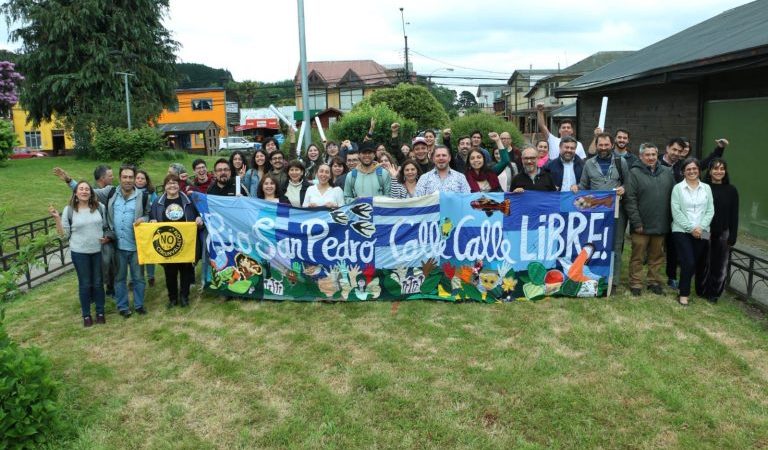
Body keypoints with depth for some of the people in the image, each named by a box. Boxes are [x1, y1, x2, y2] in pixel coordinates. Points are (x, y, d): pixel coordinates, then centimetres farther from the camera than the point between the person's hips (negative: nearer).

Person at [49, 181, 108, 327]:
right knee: (85, 284, 8)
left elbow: (106, 226, 12)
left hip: (98, 251, 2)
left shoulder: (100, 207, -1)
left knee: (98, 282, 12)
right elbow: (64, 234, -4)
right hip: (79, 253, -1)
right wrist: (57, 218, -14)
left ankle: (100, 312, 27)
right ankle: (86, 315, 23)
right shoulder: (69, 210, -6)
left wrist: (107, 237, -5)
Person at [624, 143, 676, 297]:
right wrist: (636, 222, -14)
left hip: (661, 225, 4)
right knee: (638, 256, 4)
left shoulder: (667, 172, 8)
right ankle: (635, 284, 13)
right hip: (641, 225, -4)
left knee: (657, 256, 13)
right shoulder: (635, 173, -6)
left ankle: (654, 281, 25)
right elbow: (630, 200, -10)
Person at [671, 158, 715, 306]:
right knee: (688, 263, -12)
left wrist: (701, 227, -10)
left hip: (702, 232, 3)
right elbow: (676, 212, -6)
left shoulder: (706, 188, 9)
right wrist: (691, 228, -12)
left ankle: (701, 291, 24)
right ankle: (684, 294, 2)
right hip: (682, 231, -3)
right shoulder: (678, 188, 0)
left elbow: (710, 211, 4)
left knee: (700, 264, 6)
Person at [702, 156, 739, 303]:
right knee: (704, 264, 2)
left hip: (723, 234, 2)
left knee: (720, 265, 5)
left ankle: (713, 294, 18)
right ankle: (702, 290, 19)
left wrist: (732, 237, -1)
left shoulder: (731, 190, 3)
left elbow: (734, 215, 4)